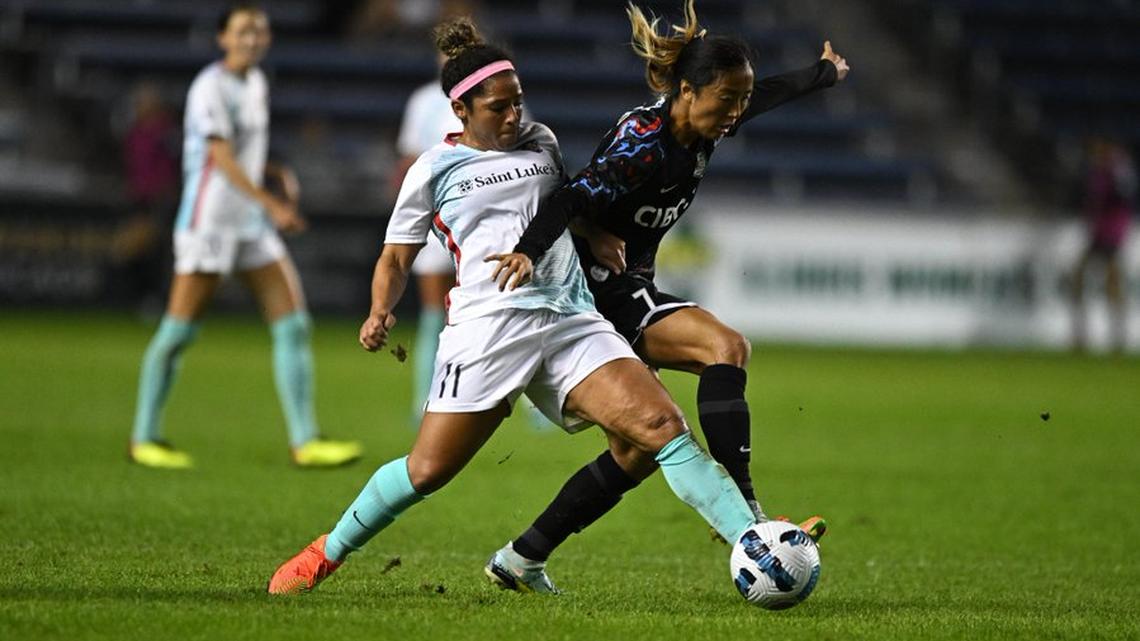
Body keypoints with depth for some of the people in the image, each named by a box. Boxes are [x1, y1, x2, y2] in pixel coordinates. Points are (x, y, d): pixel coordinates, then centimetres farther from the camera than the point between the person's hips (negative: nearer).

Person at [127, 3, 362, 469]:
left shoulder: (255, 84, 14)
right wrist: (271, 204, -30)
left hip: (252, 222, 8)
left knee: (293, 324, -1)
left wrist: (278, 176, 7)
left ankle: (304, 441, -2)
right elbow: (223, 159, -22)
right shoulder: (210, 88, -12)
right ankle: (144, 438, 9)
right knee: (178, 331, -3)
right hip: (208, 220, -8)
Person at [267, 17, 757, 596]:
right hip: (488, 324, -3)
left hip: (573, 320, 3)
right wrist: (380, 313, -4)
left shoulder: (540, 141, 19)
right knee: (428, 470, -6)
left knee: (661, 426, -16)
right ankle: (327, 553, 17)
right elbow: (396, 258, 14)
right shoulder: (435, 169, 8)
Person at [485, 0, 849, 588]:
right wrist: (526, 253, -51)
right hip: (603, 292, -10)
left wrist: (825, 72, 43)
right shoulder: (644, 142, -22)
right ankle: (744, 514, -30)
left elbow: (767, 96, 25)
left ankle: (521, 557, 12)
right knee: (726, 347, -26)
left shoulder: (705, 128, 4)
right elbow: (576, 198, -35)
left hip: (631, 292, 10)